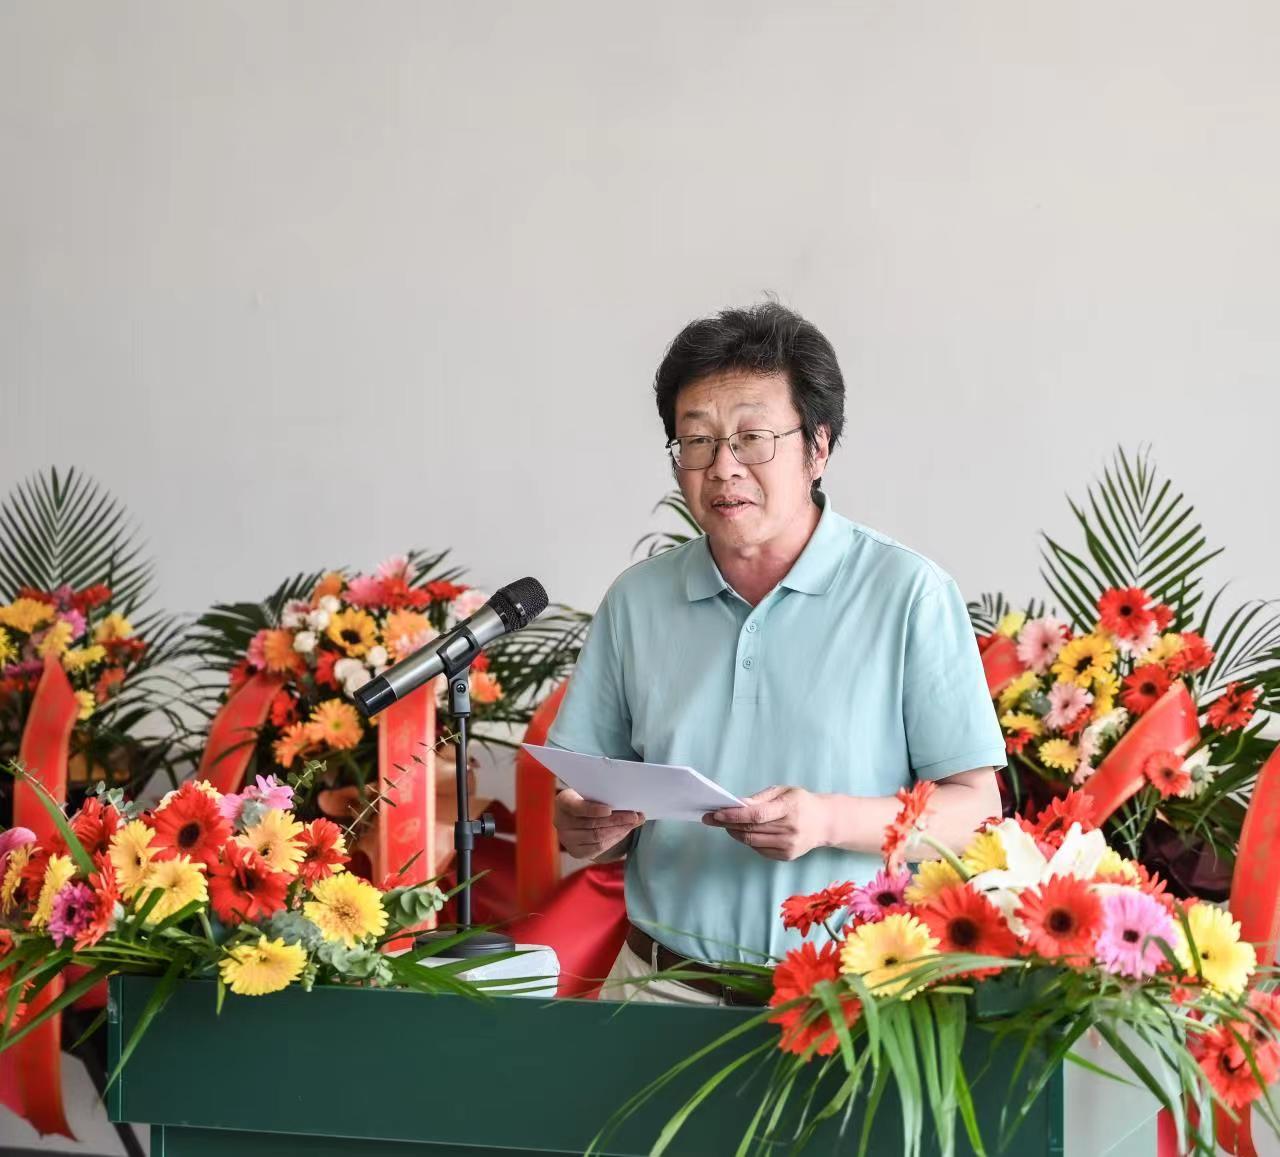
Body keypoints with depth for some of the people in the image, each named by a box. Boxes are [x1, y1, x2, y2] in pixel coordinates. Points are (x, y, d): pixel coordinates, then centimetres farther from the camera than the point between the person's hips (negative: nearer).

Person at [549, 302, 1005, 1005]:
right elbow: (579, 796, 15)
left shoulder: (910, 595, 0)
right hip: (662, 985, 2)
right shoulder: (636, 602, 11)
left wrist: (832, 821, -17)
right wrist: (585, 826, -8)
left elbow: (975, 806, -2)